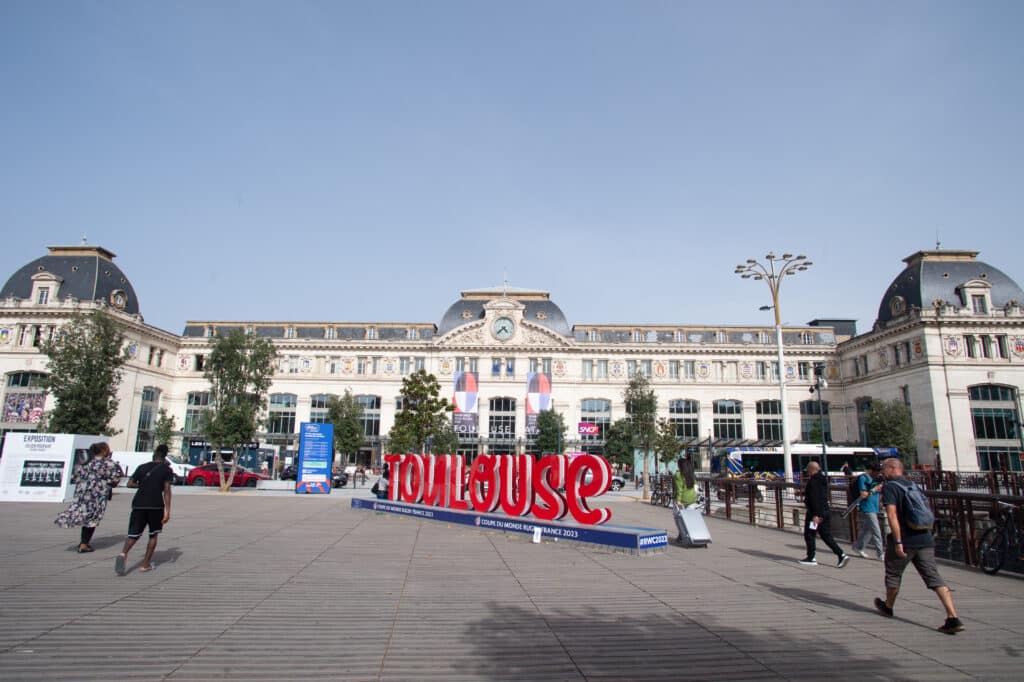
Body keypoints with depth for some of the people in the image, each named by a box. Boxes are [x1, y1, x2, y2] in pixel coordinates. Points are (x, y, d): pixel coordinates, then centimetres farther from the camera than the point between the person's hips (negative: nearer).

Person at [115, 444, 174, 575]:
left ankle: (124, 554, -25)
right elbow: (166, 490, -7)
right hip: (156, 505, -2)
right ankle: (145, 564, 12)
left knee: (133, 534, 5)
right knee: (153, 534, 14)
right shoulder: (166, 469, 2)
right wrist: (167, 510, -9)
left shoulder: (142, 467, 12)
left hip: (139, 504, 2)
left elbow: (130, 484, 10)